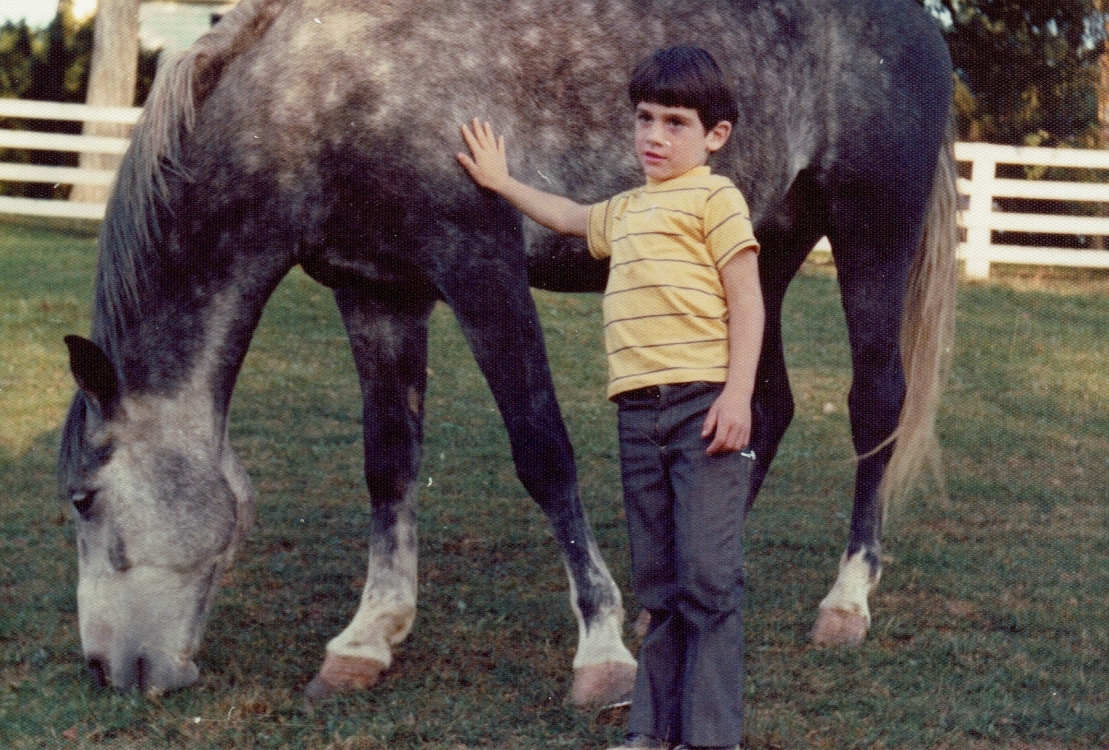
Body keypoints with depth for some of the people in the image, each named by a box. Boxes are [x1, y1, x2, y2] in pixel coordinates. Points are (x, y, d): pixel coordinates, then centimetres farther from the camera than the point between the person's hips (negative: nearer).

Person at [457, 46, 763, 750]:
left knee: (708, 576, -8)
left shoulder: (713, 197, -1)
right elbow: (571, 218, 45)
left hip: (703, 403, -7)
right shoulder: (626, 210, 22)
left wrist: (738, 395, -17)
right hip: (639, 410, 8)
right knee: (658, 580, 9)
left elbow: (746, 300, -8)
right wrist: (503, 181, 51)